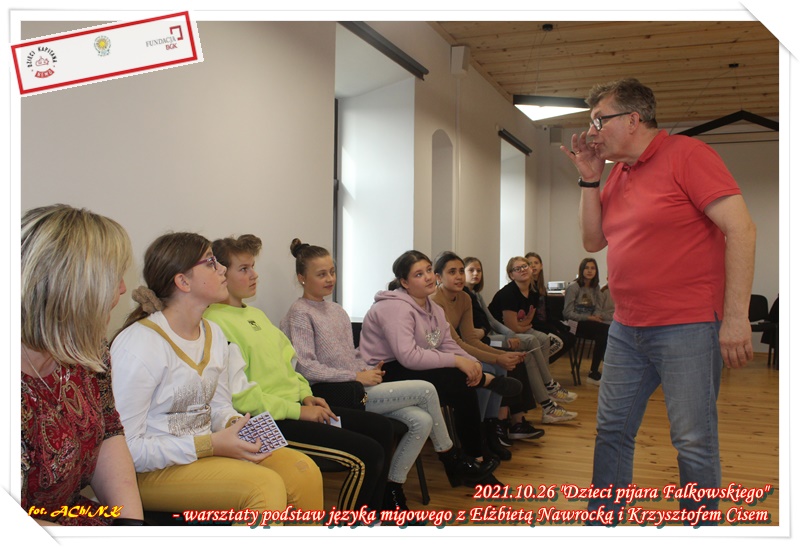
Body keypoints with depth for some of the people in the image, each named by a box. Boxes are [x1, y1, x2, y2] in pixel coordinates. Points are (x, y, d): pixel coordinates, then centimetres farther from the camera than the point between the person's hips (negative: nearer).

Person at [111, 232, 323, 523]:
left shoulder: (214, 333, 9)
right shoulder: (138, 344, -17)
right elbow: (126, 448, -19)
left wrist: (236, 424, -7)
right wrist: (210, 445, -22)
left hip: (205, 450, 8)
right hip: (150, 471, -7)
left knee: (302, 470, -14)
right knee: (265, 485, -27)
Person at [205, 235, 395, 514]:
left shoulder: (256, 314, 16)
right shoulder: (216, 323, -15)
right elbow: (240, 394, -20)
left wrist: (306, 395, 5)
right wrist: (298, 411, -18)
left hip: (294, 405, 10)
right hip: (268, 422, -10)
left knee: (381, 427, 10)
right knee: (368, 455, -16)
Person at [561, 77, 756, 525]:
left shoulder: (686, 154, -9)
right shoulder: (617, 174, 13)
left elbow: (741, 229, -14)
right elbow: (593, 241, 16)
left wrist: (736, 318, -19)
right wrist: (590, 178, 5)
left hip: (687, 328, -7)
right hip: (626, 328, 8)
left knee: (694, 442, 1)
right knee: (612, 431, 13)